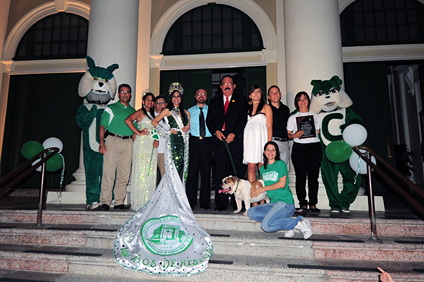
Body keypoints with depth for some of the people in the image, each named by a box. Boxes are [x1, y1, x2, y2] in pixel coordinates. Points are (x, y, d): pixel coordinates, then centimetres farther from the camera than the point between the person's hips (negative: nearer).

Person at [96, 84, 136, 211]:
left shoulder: (133, 111, 20)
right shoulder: (111, 108, 10)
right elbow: (102, 126, 2)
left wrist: (134, 145, 9)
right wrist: (101, 143, -10)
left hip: (128, 143, 3)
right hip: (113, 140, -3)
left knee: (124, 174, 1)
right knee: (109, 172, -8)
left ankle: (119, 202, 8)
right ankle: (105, 202, -4)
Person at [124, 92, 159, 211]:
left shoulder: (152, 114, 22)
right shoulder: (141, 112, 0)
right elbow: (127, 120, -17)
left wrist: (156, 141, 4)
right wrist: (138, 132, -12)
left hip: (151, 146, 7)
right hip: (142, 144, -7)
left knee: (150, 172, 6)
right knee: (141, 171, -7)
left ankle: (148, 202, 12)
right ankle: (140, 202, -1)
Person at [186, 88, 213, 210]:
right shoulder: (189, 111, 15)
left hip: (207, 142, 0)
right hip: (193, 142, 0)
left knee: (206, 171, 1)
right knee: (192, 171, -3)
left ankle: (205, 202, 10)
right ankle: (191, 201, 7)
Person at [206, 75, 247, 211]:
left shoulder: (240, 100, 12)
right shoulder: (214, 102, 19)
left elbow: (243, 119, 1)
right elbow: (209, 120, 13)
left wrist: (233, 134, -11)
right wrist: (216, 131, -6)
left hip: (235, 140, -2)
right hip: (219, 140, 2)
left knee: (237, 171, -2)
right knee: (220, 172, 1)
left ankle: (238, 203, 8)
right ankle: (221, 203, 7)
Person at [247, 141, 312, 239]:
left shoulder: (280, 164, -3)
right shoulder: (263, 168, 16)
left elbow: (282, 183, -11)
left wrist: (263, 189, -7)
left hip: (285, 203, -7)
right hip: (272, 203, 8)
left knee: (266, 226, -24)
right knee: (251, 212, -13)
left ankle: (298, 223, -7)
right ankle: (288, 223, -9)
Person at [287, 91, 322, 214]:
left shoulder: (315, 116, 19)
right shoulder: (292, 118, 13)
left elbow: (318, 132, 19)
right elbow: (288, 134, 9)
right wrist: (295, 135, -10)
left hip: (314, 147, 2)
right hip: (299, 148, -2)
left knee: (314, 176, -1)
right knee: (301, 176, -7)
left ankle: (313, 204, 8)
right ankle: (303, 205, 0)